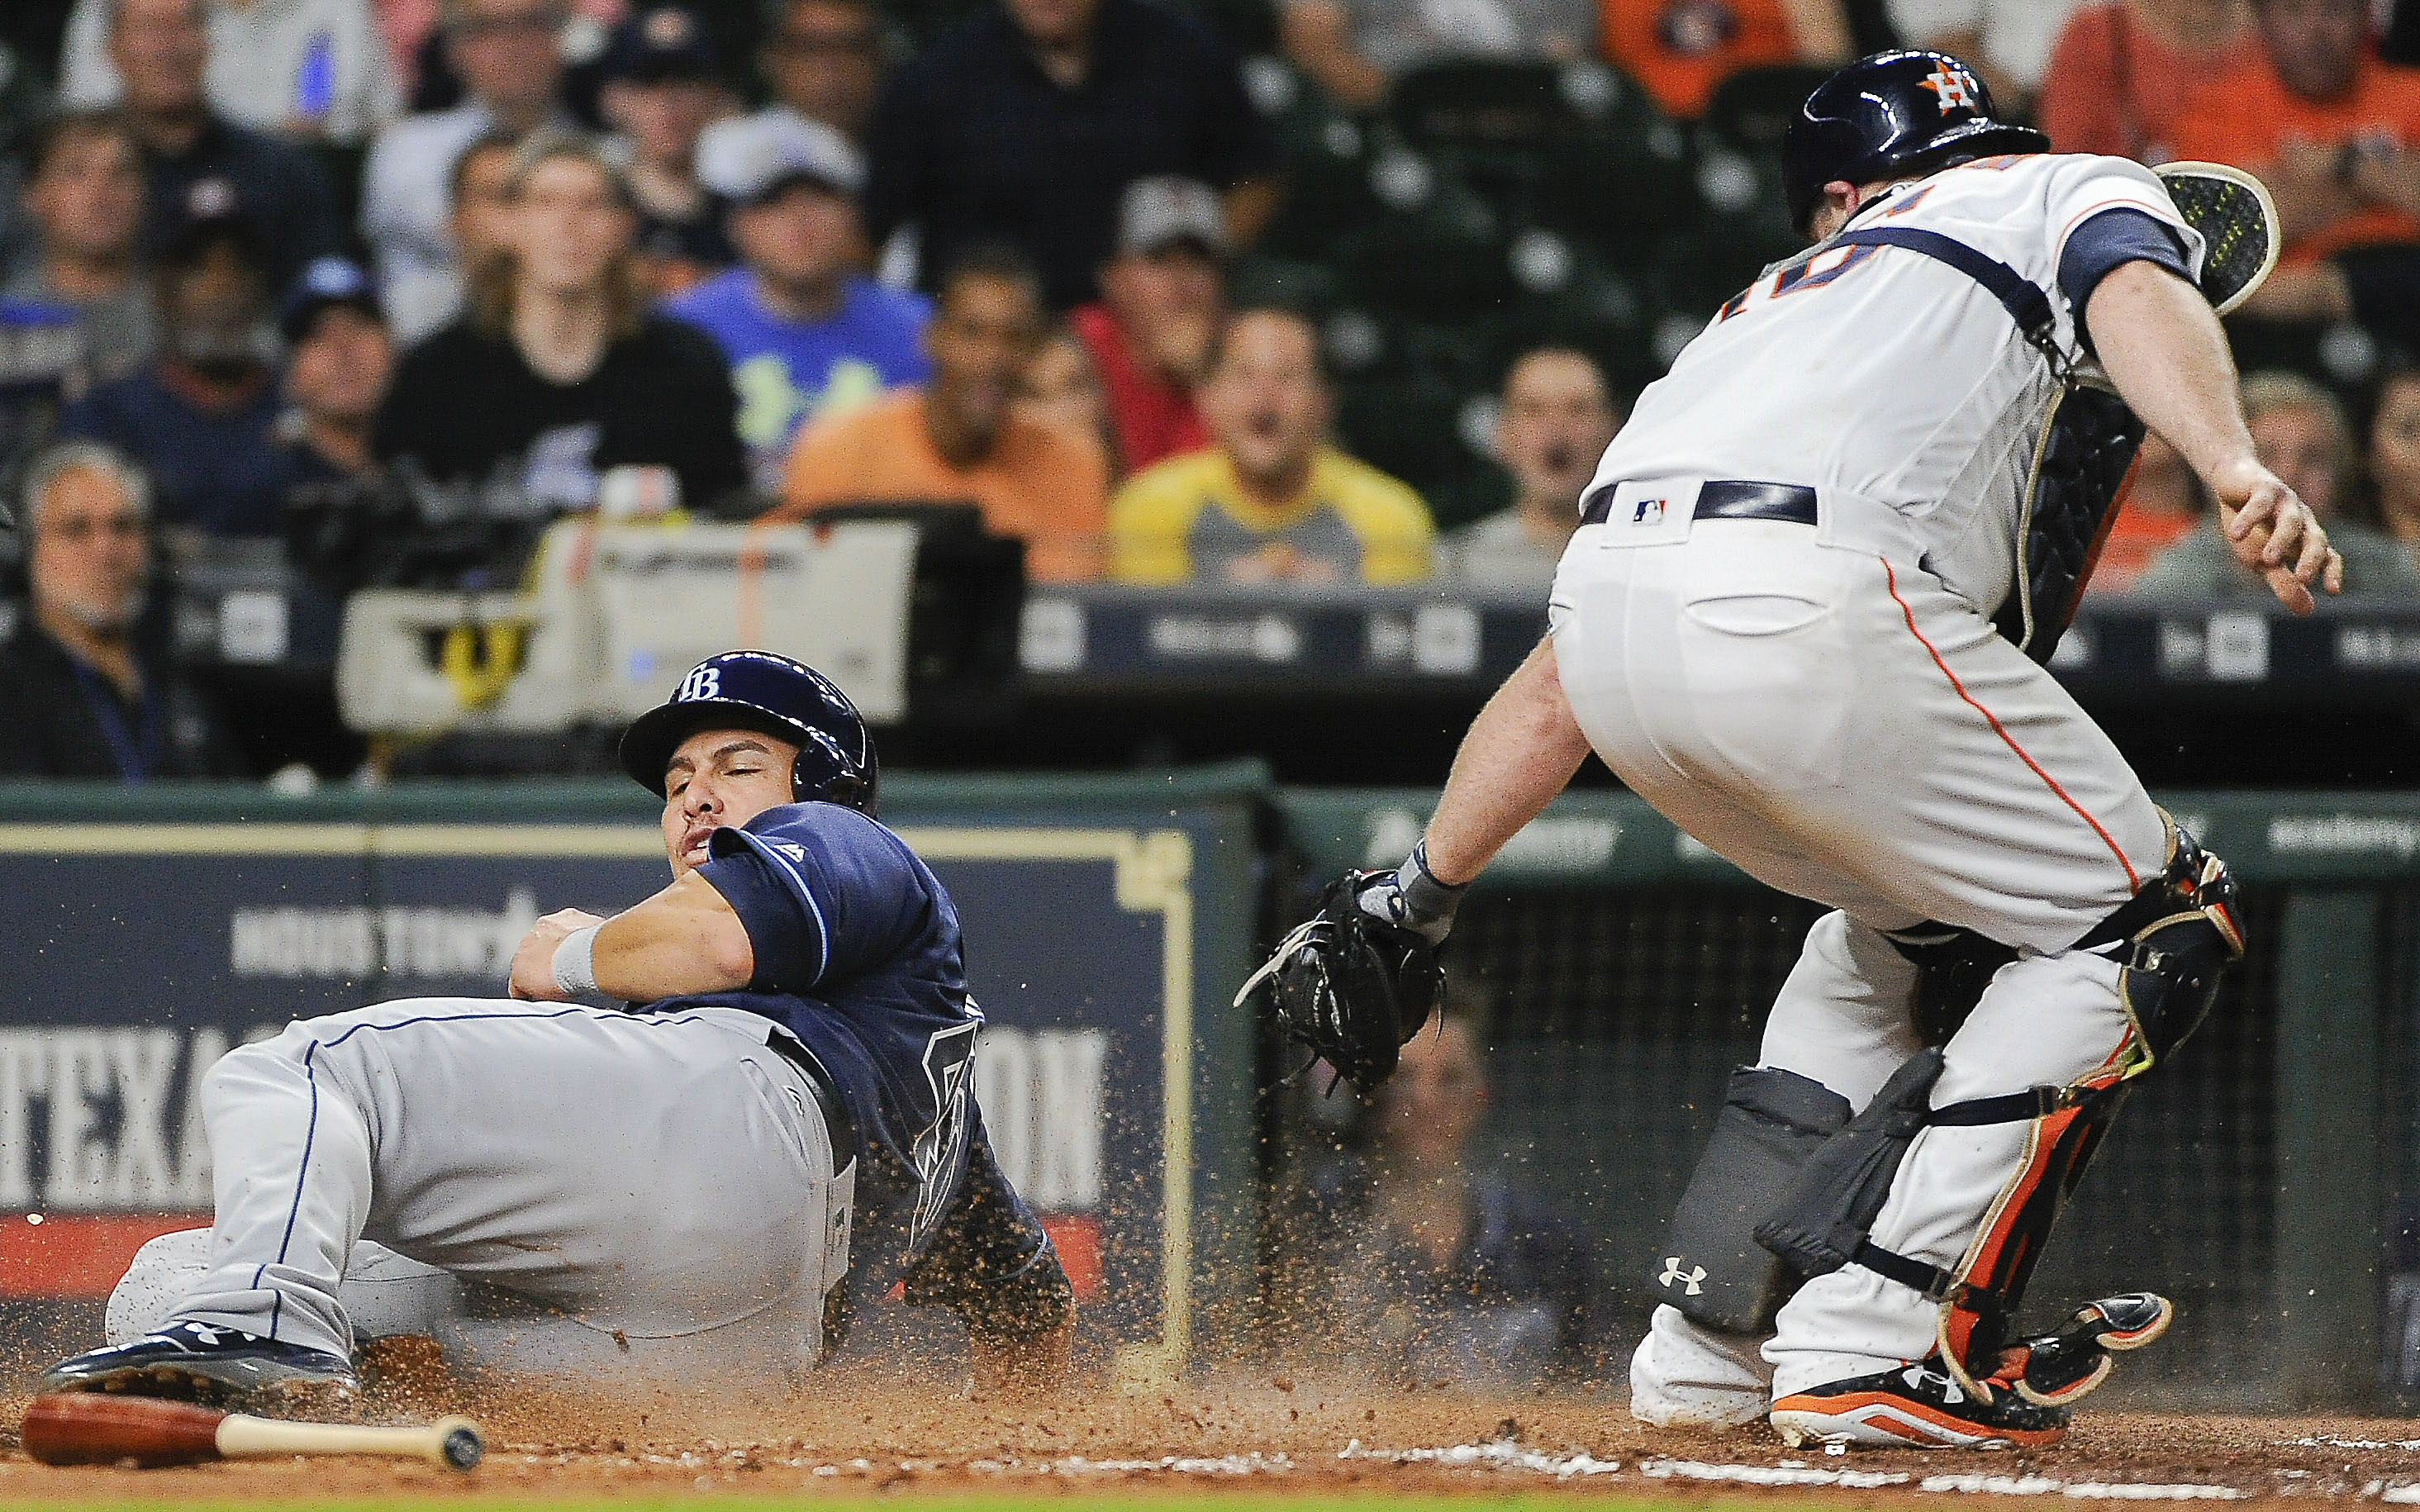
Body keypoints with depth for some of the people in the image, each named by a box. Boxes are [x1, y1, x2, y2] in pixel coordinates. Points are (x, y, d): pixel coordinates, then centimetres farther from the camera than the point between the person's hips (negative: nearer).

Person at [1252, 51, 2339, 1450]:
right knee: (2153, 918, 10)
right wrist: (2236, 472, -18)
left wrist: (1414, 900, 39)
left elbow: (1559, 677, 36)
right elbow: (2137, 295, 0)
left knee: (1916, 924, 30)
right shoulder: (2086, 191, 28)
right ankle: (1879, 1344, 0)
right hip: (1814, 597, -6)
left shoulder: (1778, 305, 39)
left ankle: (1711, 1342, 21)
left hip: (1612, 598, 6)